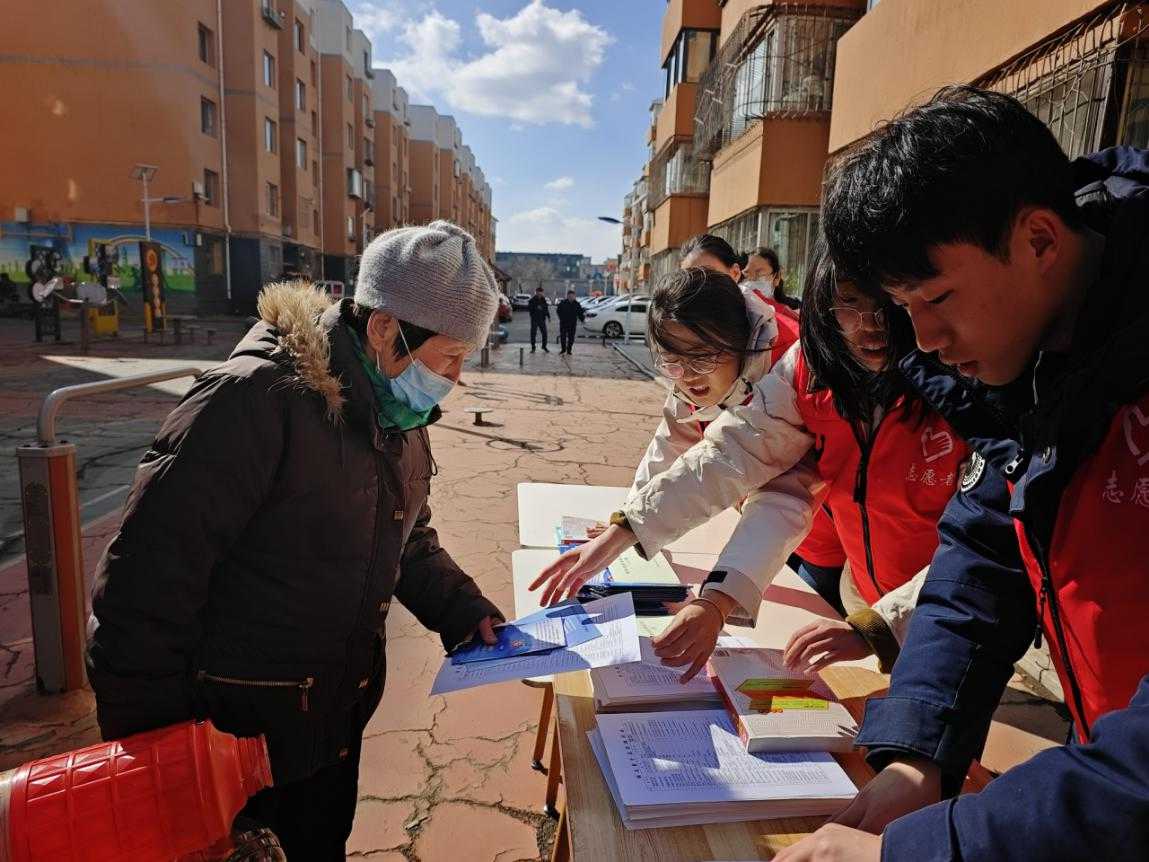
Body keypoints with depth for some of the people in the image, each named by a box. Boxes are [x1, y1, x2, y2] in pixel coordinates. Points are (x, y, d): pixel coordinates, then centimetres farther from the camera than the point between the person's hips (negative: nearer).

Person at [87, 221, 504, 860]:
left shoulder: (398, 414, 0)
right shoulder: (256, 400, -26)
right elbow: (144, 581, -25)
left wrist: (464, 611, -1)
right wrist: (148, 750, -17)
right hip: (238, 737, -7)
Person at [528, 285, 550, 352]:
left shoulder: (543, 300, 6)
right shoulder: (532, 300, -6)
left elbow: (546, 309, 14)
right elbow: (528, 308, -8)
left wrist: (548, 316, 8)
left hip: (542, 319, 3)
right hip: (534, 320, -3)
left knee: (544, 333, 5)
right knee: (533, 334, 1)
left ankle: (544, 346, 21)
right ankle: (533, 348, 11)